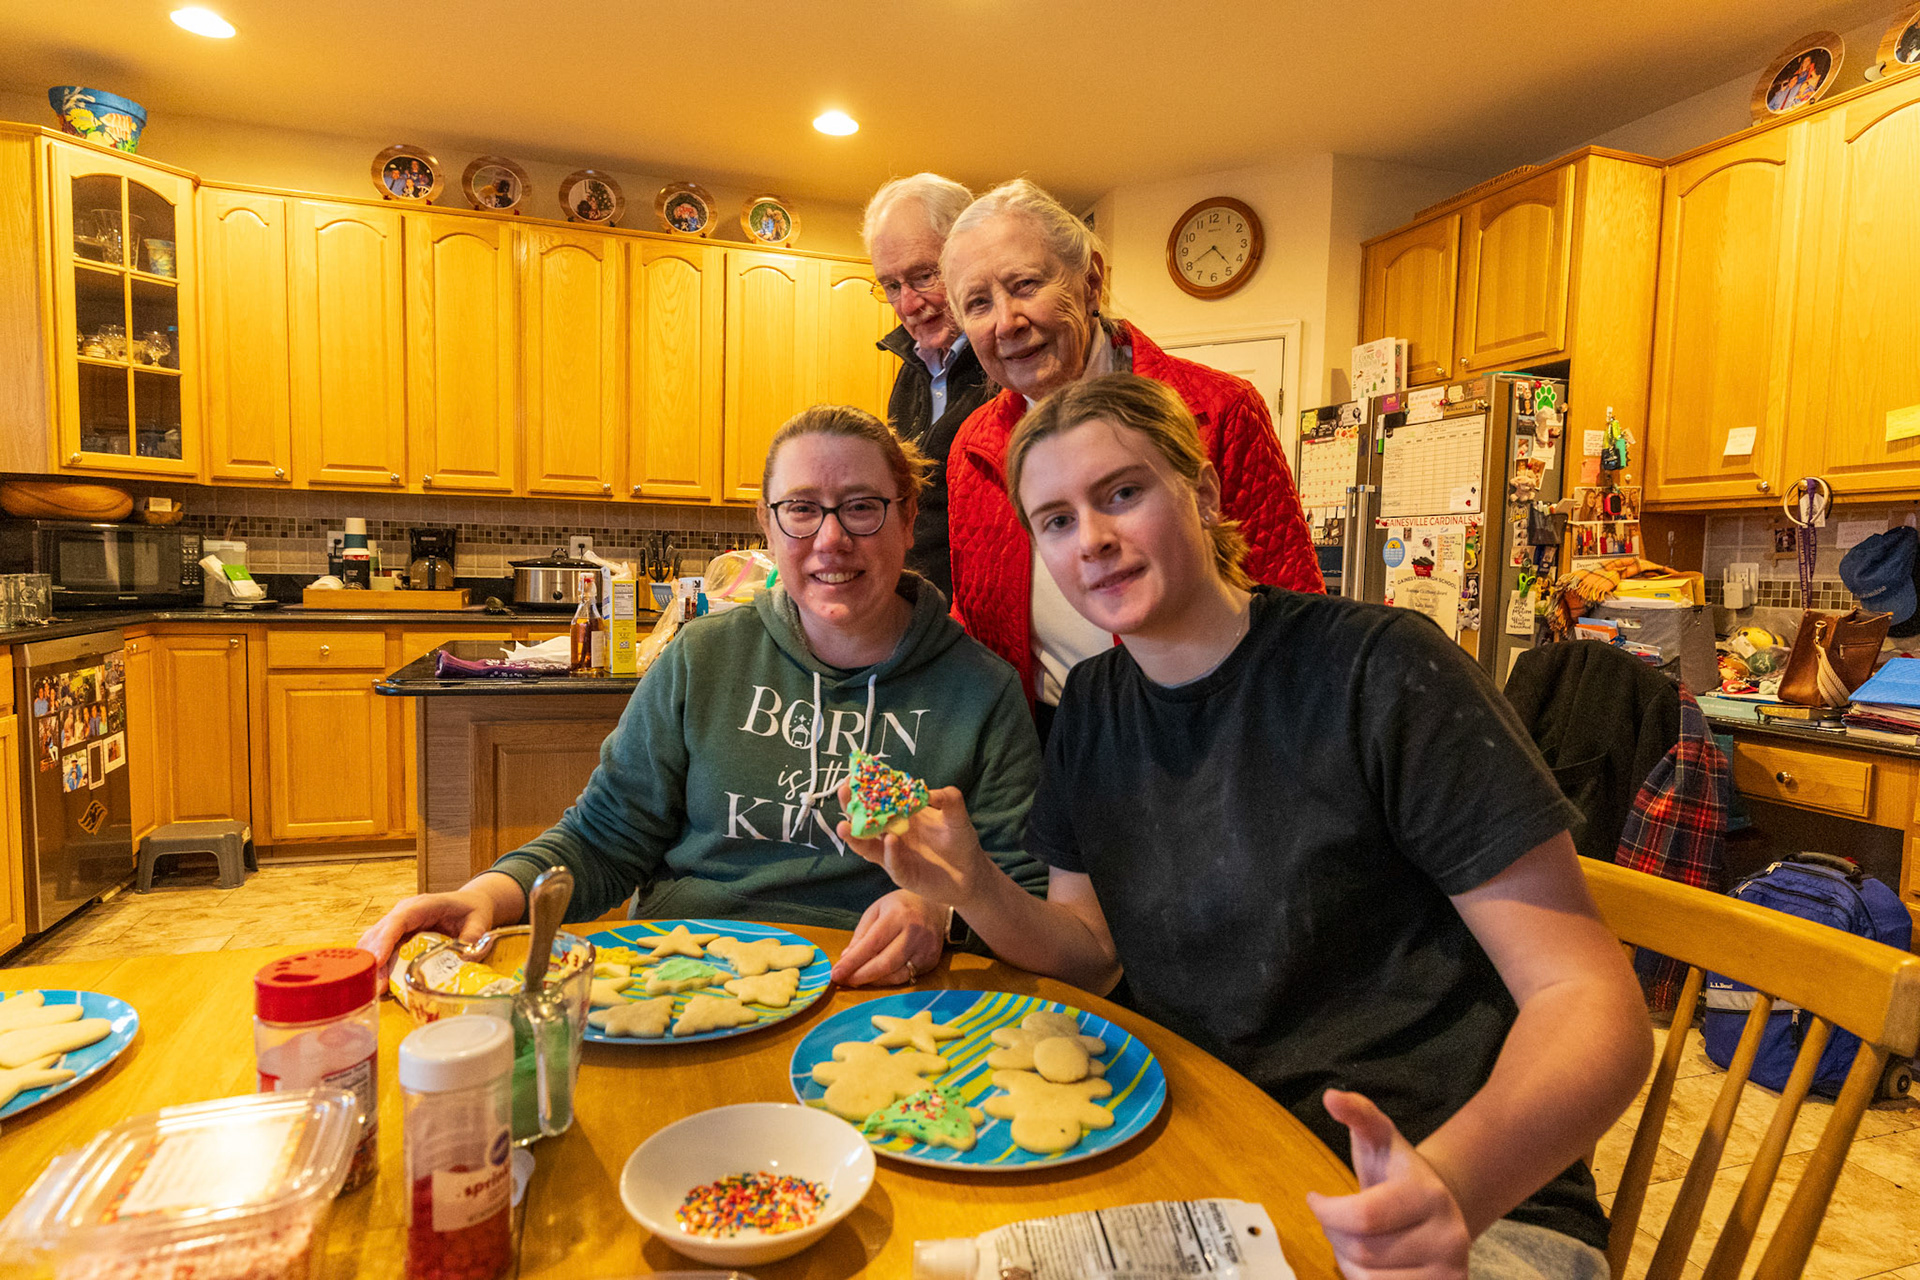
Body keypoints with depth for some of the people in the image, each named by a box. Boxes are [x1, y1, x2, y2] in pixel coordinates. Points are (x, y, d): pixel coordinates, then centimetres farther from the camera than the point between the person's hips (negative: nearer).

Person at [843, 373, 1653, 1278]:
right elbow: (1092, 953, 8)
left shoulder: (1379, 670, -15)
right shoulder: (1093, 708, 4)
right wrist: (975, 891, -12)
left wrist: (1453, 1184, -32)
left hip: (1475, 1203, -4)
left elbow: (1589, 1000, -14)